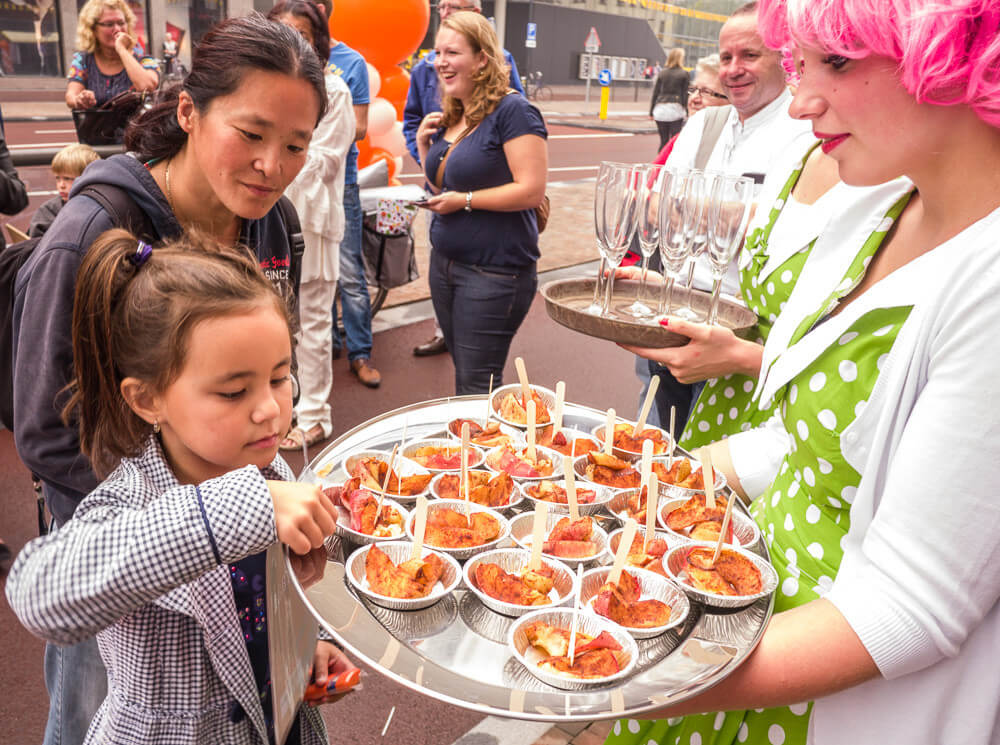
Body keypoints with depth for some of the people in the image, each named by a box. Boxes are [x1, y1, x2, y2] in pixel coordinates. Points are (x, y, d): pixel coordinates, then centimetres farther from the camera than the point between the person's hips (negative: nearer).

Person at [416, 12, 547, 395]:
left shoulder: (512, 111, -14)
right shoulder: (448, 116, 11)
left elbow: (531, 190, -21)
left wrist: (466, 200, -17)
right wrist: (423, 143, 5)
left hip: (495, 272, -8)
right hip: (444, 263, 8)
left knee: (477, 389, 0)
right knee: (463, 378, 17)